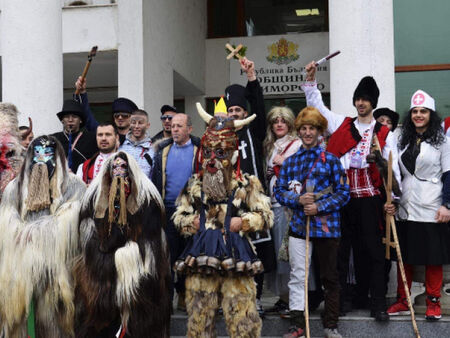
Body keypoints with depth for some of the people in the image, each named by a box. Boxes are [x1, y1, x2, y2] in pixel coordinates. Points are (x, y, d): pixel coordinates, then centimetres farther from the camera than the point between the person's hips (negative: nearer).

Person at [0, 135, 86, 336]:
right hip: (21, 260, 3)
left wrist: (29, 229, -4)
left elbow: (68, 221, -7)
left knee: (50, 313, -5)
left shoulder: (72, 186, 6)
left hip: (55, 258, -2)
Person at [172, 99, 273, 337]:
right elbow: (178, 217, 15)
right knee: (199, 316, 8)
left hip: (236, 257, -2)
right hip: (201, 257, 2)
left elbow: (266, 216, 4)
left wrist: (243, 222, -8)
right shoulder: (194, 184, 12)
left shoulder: (246, 184, 5)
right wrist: (192, 222, -3)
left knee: (242, 317, -2)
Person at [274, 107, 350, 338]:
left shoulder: (331, 160, 1)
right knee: (297, 276, 5)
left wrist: (319, 207, -14)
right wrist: (298, 200, -12)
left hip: (326, 225, -2)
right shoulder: (290, 162, 10)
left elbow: (343, 193, -2)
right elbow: (279, 191, 7)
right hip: (298, 224, 2)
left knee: (330, 277, 7)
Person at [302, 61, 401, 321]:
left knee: (372, 250, 1)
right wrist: (311, 80, 9)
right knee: (341, 249, 6)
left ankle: (377, 304, 6)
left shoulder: (384, 133, 6)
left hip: (370, 197, -2)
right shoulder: (342, 125, 12)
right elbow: (317, 105, 18)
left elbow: (392, 165, 2)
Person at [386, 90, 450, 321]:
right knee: (404, 257, 9)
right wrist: (391, 200, 6)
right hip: (406, 208, 4)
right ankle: (402, 301, 18)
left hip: (431, 209, -4)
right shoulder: (404, 140, 12)